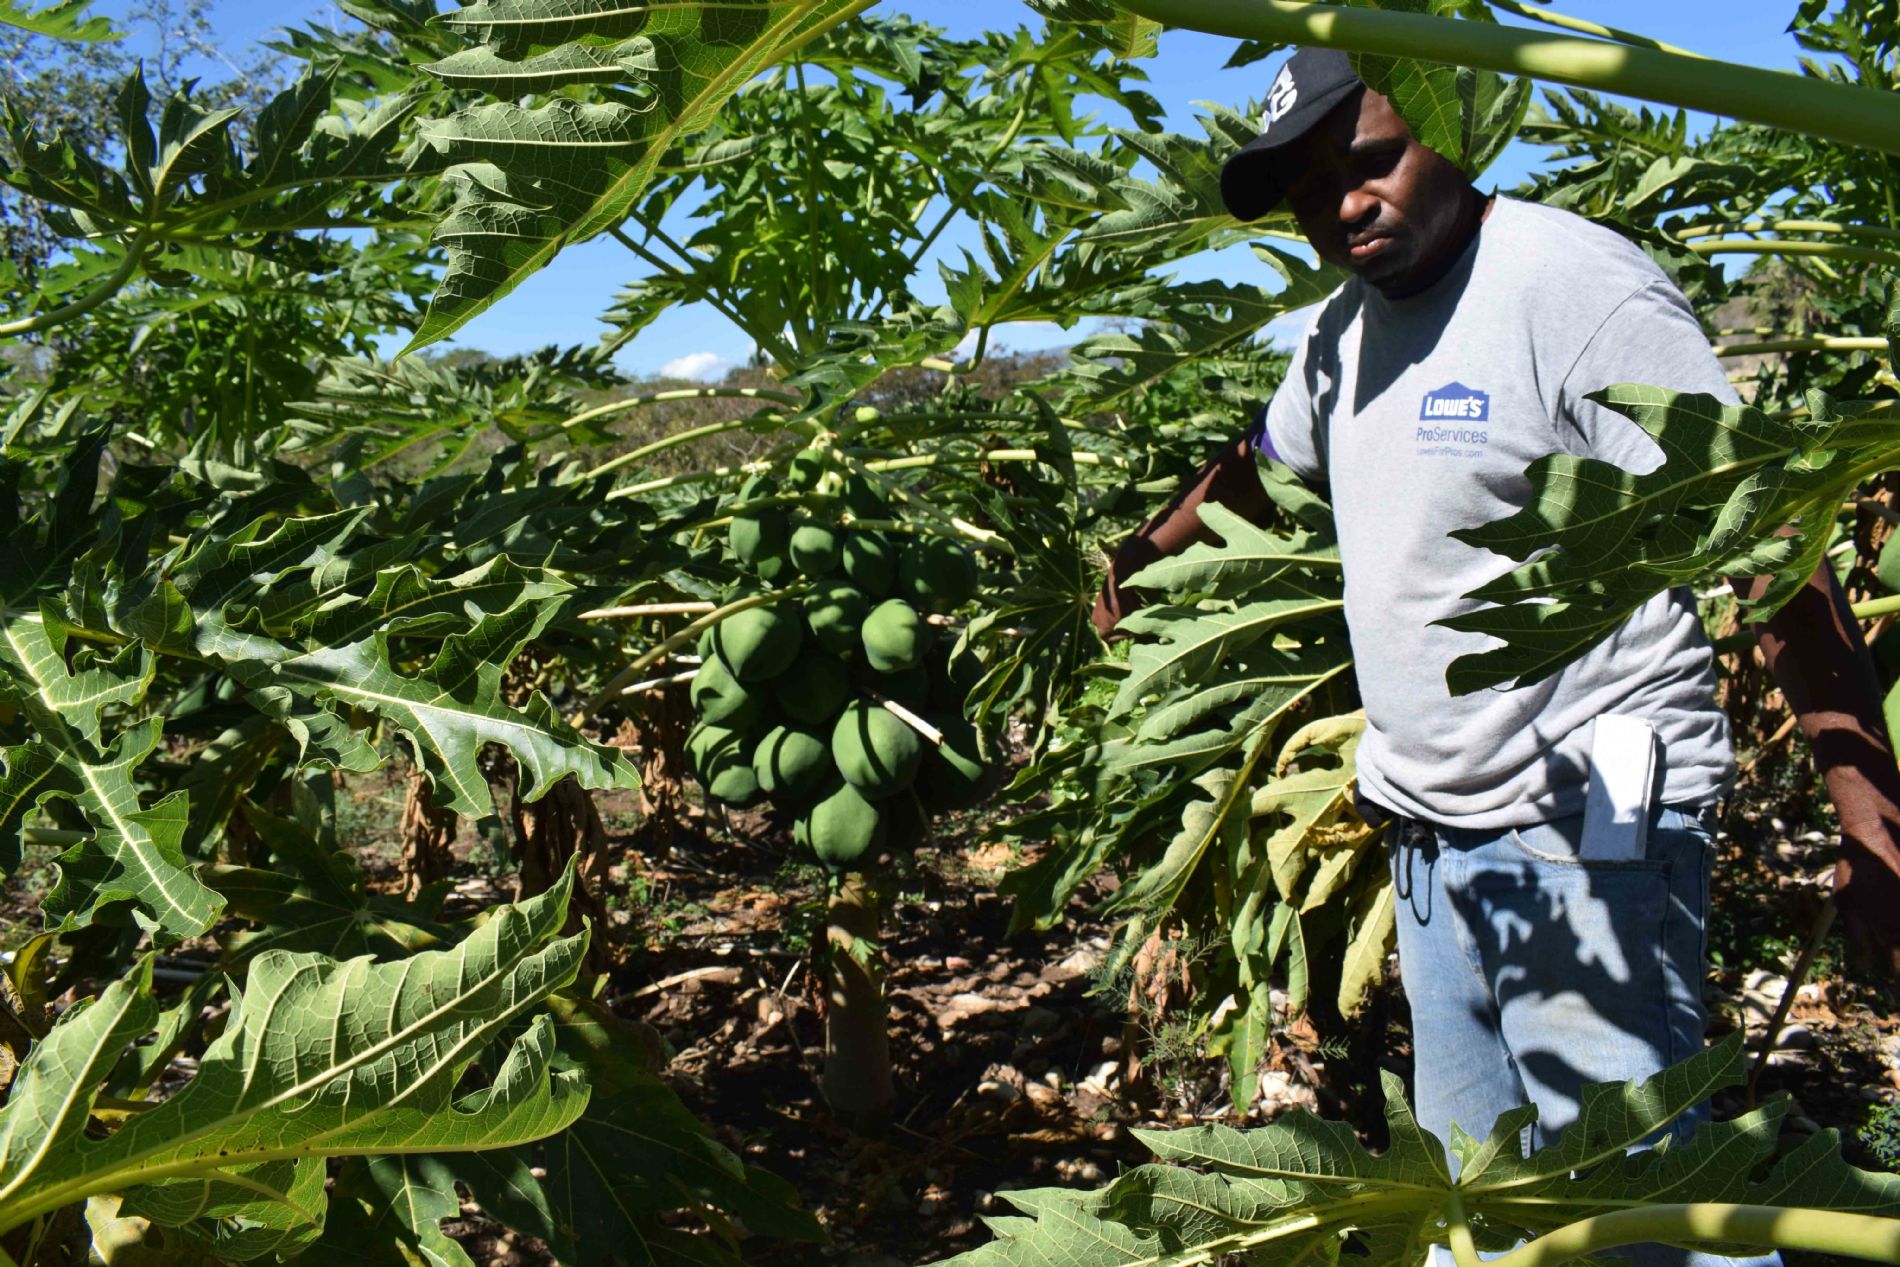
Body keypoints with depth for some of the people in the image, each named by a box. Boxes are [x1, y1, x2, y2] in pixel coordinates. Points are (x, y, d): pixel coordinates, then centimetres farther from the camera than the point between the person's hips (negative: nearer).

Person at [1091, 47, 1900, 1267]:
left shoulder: (1571, 283, -15)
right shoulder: (1343, 332, 10)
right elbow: (1259, 463, 31)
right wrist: (1145, 551, 39)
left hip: (1589, 835, -8)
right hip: (1434, 842, 8)